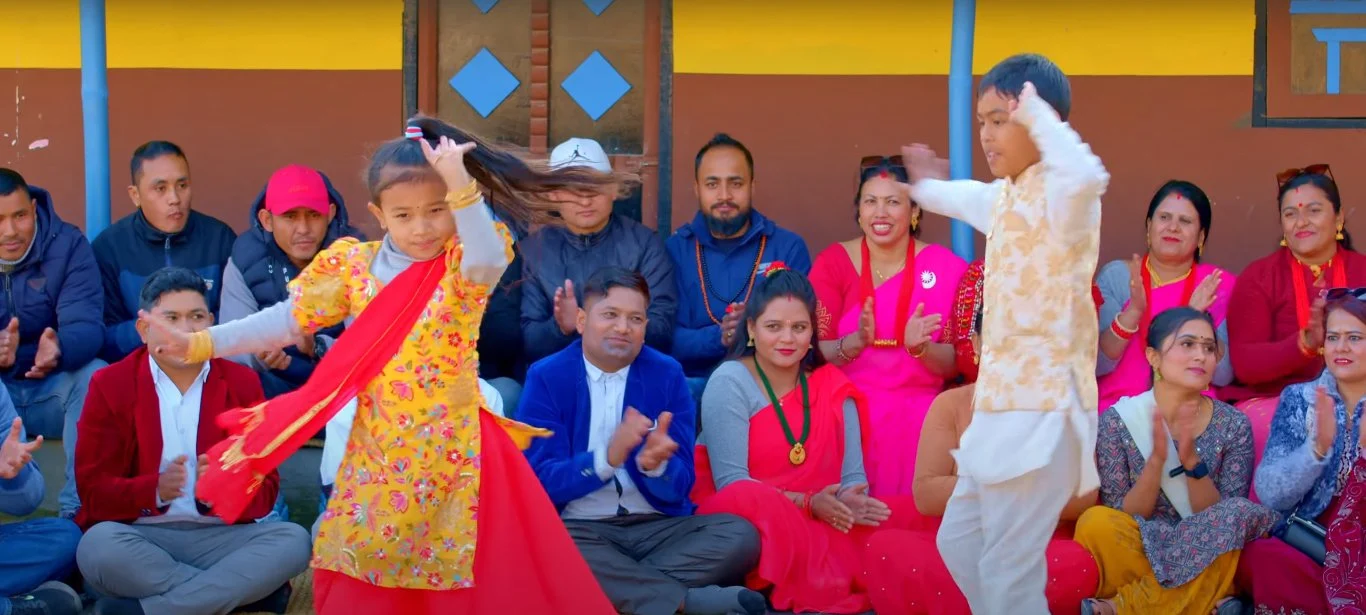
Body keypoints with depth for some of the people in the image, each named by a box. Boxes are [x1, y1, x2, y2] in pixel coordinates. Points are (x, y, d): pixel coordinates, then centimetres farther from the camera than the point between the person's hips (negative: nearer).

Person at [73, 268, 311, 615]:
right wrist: (155, 490, -24)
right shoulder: (110, 385, 5)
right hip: (140, 537, -2)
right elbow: (94, 489, -3)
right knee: (98, 545, -34)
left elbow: (266, 489, 3)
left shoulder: (243, 384, 9)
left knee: (294, 540, -25)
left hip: (219, 537, 2)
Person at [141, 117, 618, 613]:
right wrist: (197, 344, 1)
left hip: (453, 452, -3)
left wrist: (460, 186, -42)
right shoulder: (354, 266, 0)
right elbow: (285, 322, 5)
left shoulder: (463, 267, -8)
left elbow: (489, 260, -32)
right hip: (378, 455, 3)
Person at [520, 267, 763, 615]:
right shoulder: (547, 378, 0)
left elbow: (677, 488, 0)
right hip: (581, 528, -2)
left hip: (659, 525, 2)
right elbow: (542, 481, -10)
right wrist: (609, 456, -26)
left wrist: (654, 465, -25)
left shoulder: (667, 375, 5)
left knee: (741, 535, -23)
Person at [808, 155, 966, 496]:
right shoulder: (834, 261, 2)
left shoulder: (946, 267, 1)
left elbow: (953, 364, 0)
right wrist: (855, 342, -22)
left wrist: (921, 347, -21)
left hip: (917, 420, 0)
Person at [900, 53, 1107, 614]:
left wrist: (1035, 113, -27)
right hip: (1001, 405, 10)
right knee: (958, 541, 21)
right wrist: (926, 186, 62)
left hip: (1043, 409, -10)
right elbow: (963, 198, 41)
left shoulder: (1059, 193, -15)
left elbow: (1088, 175, -41)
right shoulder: (1002, 196, 14)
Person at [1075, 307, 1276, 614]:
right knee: (1097, 522, -30)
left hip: (1209, 563, 1)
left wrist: (1191, 460, -21)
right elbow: (1122, 519, -6)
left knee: (1240, 512, -29)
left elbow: (1227, 522, -6)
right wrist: (1156, 460, -22)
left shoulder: (1233, 425, -1)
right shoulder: (1118, 421, -4)